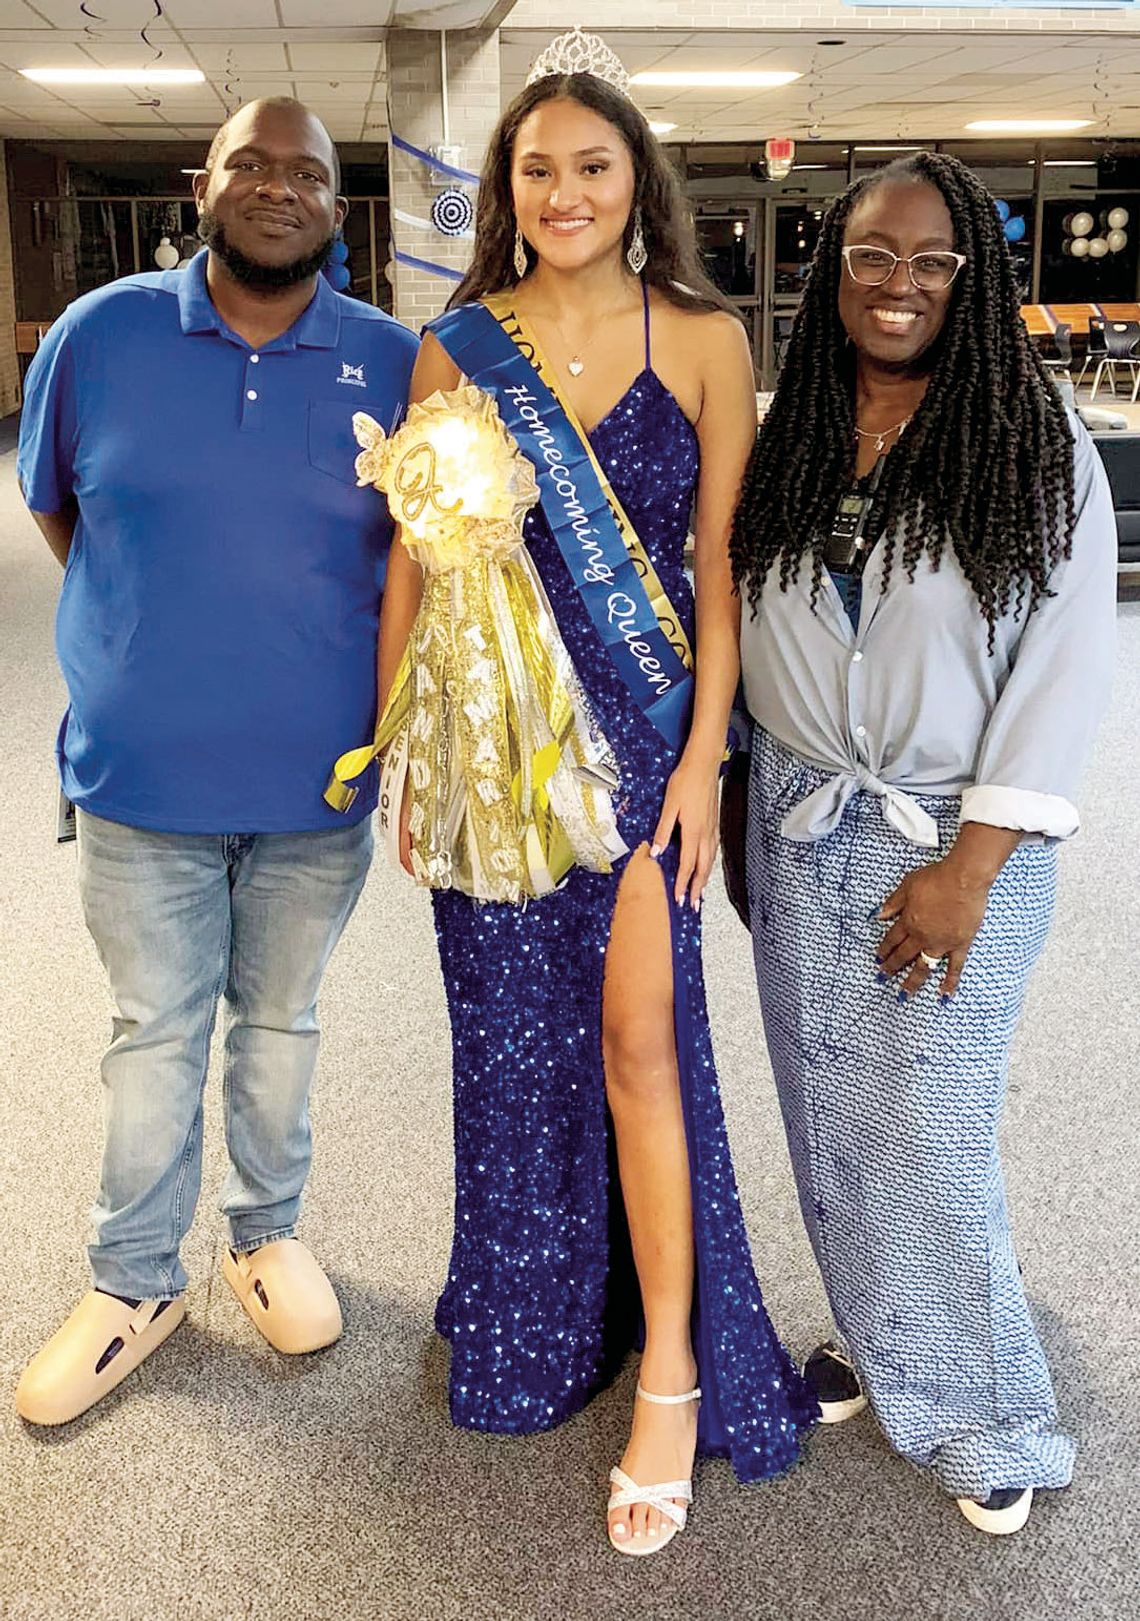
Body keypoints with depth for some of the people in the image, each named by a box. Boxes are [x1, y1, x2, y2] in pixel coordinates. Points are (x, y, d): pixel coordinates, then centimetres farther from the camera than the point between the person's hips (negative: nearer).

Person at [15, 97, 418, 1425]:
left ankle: (267, 1233, 40)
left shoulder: (394, 363, -5)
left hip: (318, 781, 1)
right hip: (143, 773, 0)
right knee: (155, 1032, 12)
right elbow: (51, 504, 10)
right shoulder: (99, 334, -5)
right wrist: (157, 632, 9)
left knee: (280, 1021, 18)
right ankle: (135, 1284, 31)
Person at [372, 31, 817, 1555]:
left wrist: (703, 754, -7)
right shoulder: (459, 345, 4)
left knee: (637, 1031, -5)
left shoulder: (703, 339, 2)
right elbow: (414, 559, 5)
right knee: (514, 1029, 10)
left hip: (643, 725, -1)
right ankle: (539, 1315, 33)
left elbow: (722, 560, -1)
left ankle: (674, 1378, 10)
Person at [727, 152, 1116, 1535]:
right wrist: (754, 803, 6)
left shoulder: (1039, 447, -5)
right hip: (801, 831, 4)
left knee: (930, 1131, -1)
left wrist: (973, 863, -13)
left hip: (960, 837, -3)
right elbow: (746, 636, 11)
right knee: (828, 1111, 11)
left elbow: (1065, 667, -9)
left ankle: (978, 1418, 21)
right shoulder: (785, 444, 5)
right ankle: (875, 1346, 33)